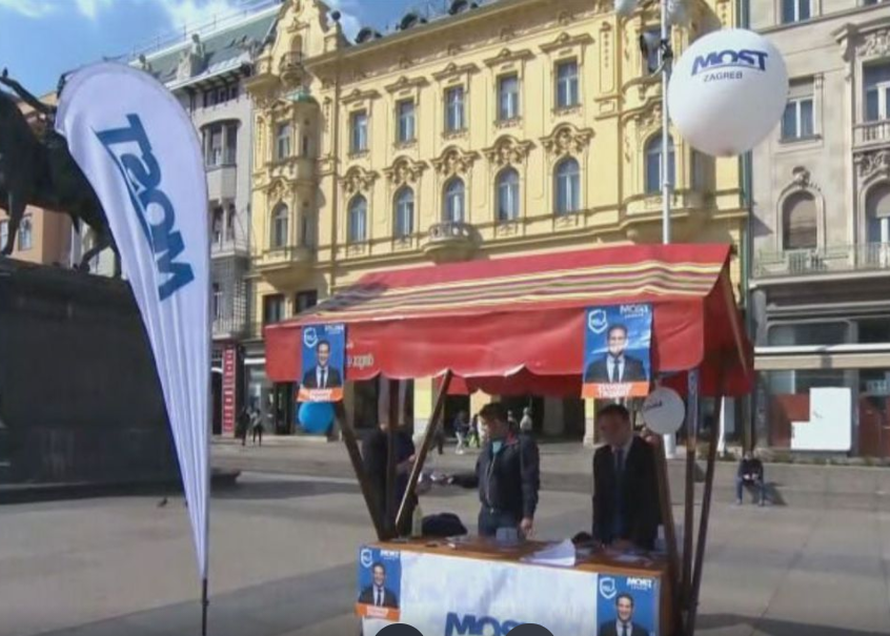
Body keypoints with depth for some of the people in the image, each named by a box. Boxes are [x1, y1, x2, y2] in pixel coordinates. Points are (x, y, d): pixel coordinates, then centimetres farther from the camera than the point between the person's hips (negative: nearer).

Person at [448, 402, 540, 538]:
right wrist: (454, 479, 9)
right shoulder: (487, 447, 12)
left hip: (511, 515, -7)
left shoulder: (523, 446, -10)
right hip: (486, 514, 7)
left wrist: (528, 515, -19)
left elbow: (530, 483, -14)